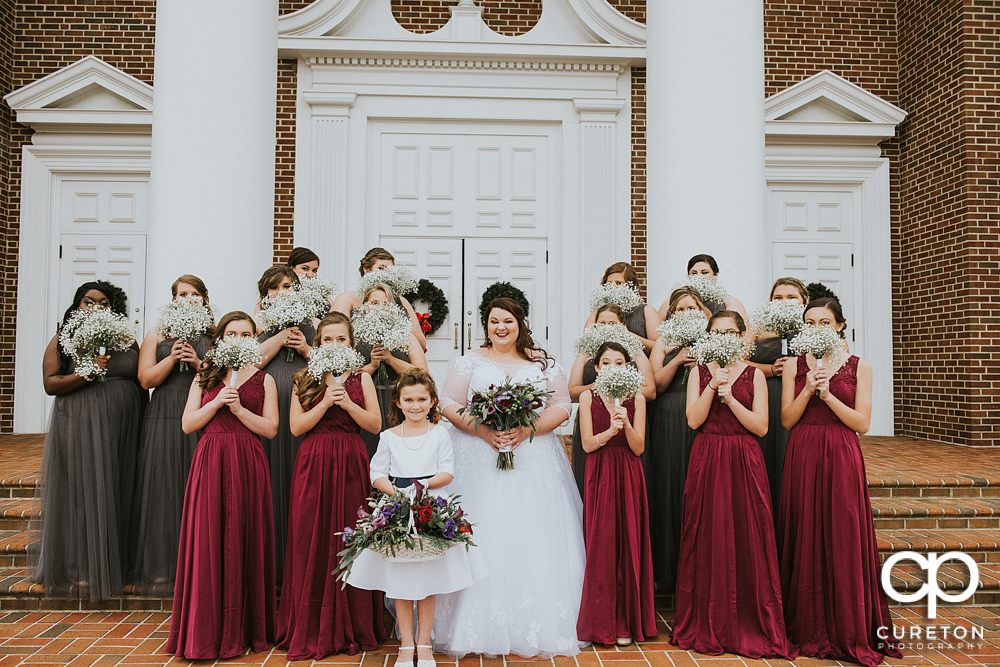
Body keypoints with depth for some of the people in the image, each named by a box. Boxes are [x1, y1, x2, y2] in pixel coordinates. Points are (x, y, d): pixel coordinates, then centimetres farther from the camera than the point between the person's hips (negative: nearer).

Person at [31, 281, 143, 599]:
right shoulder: (63, 340, 4)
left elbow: (142, 383, 14)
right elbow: (50, 383, -5)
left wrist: (145, 426, 9)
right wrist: (87, 373, -18)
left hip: (122, 430, 3)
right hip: (80, 429, -3)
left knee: (117, 493, 5)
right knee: (82, 492, -2)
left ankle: (115, 564, 15)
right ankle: (80, 569, 6)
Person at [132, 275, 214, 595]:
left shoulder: (214, 337, 11)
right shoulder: (157, 335, 12)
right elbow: (146, 379, 3)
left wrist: (199, 364, -10)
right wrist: (173, 357, -9)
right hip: (165, 420, 1)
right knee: (164, 487, -3)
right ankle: (162, 570, 5)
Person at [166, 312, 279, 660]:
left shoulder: (263, 379, 9)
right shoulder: (205, 377, 13)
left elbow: (270, 429, 1)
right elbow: (188, 424, 6)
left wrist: (239, 408, -10)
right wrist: (217, 403, -7)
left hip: (247, 465, -1)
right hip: (209, 462, 1)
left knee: (244, 540, 0)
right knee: (207, 540, -1)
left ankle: (241, 631, 12)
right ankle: (207, 631, 9)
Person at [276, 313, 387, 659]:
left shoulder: (361, 378, 8)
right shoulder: (305, 380, 7)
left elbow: (375, 424, 1)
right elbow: (296, 426, -2)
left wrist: (347, 403, -12)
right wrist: (325, 402, -13)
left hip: (350, 464, 0)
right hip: (313, 464, 0)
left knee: (350, 540, 1)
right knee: (312, 543, 1)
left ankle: (352, 629, 14)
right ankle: (311, 631, 13)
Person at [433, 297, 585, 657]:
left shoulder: (543, 363, 9)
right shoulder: (469, 362, 8)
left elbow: (562, 406, 4)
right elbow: (449, 403, 2)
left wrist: (527, 430, -11)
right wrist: (482, 430, -13)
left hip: (534, 459, 1)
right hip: (479, 460, 0)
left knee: (533, 540, 0)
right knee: (482, 538, -3)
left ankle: (537, 626, 8)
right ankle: (480, 625, 5)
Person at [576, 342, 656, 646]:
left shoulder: (636, 398, 3)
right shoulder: (588, 397, 3)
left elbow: (638, 447, -2)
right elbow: (588, 444, -4)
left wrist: (626, 424, -19)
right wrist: (611, 430, -20)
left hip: (628, 476, 1)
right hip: (599, 476, 0)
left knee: (628, 542, 2)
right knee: (600, 545, 0)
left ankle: (627, 621, 13)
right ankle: (602, 621, 12)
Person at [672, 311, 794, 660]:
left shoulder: (754, 375, 5)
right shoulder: (699, 373, 8)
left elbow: (761, 426, -4)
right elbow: (694, 420, -5)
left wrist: (729, 397, -12)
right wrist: (713, 385, -13)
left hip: (744, 462, 0)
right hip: (706, 461, 1)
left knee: (747, 539, -1)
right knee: (708, 541, 2)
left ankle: (751, 628, 11)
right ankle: (707, 627, 14)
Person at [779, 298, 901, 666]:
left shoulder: (859, 367, 4)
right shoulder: (793, 366, 7)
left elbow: (862, 423, -3)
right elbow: (787, 420, 0)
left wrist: (827, 395, -15)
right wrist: (809, 390, -14)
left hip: (842, 458, -1)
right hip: (802, 458, 1)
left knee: (844, 540, -2)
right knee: (806, 541, 4)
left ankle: (850, 632, 11)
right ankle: (810, 630, 17)